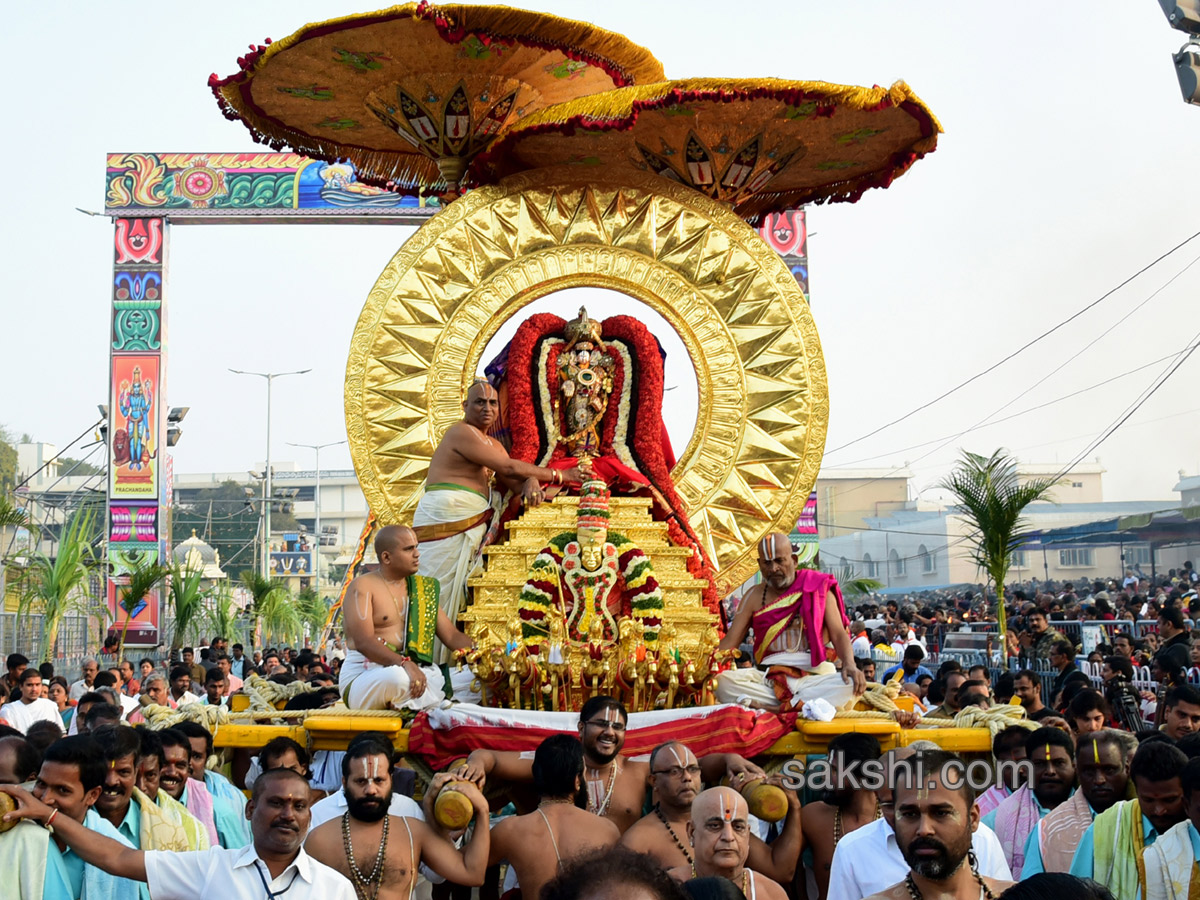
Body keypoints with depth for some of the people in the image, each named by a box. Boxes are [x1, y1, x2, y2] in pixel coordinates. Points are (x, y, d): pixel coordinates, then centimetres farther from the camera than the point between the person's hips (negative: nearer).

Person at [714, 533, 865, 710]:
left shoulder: (818, 588, 7)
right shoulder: (755, 596, 12)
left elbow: (839, 634, 1)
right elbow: (731, 640, 7)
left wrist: (849, 664, -20)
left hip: (814, 676, -1)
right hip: (768, 678, 1)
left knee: (851, 685, -33)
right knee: (723, 682, -29)